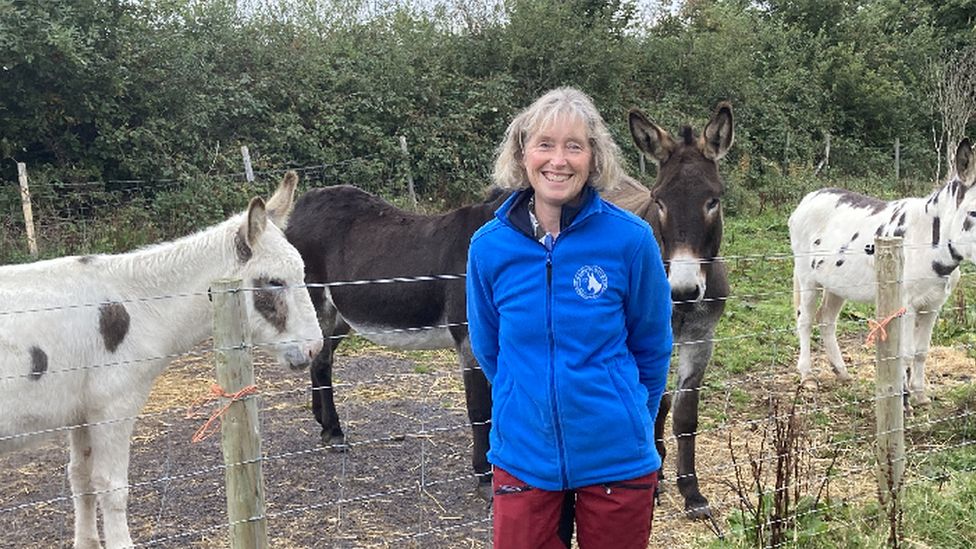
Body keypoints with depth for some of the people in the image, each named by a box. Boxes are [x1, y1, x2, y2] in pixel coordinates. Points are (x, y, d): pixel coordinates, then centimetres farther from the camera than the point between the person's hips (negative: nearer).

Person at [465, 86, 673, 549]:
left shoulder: (630, 239, -13)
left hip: (617, 460, -1)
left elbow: (652, 347, 0)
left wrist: (625, 418, 10)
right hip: (524, 457, 1)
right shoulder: (489, 246, -7)